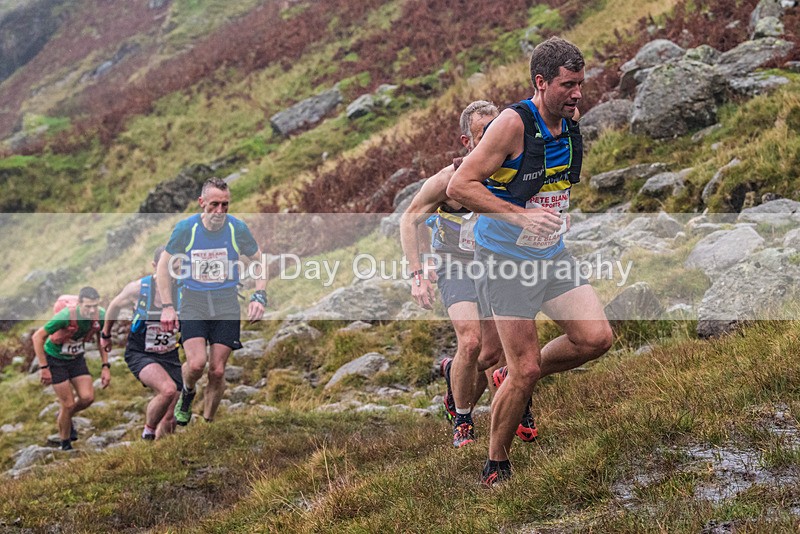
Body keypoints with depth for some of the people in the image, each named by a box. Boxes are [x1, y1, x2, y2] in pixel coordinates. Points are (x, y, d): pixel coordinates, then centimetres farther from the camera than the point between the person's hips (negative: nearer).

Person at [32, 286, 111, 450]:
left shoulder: (100, 316, -17)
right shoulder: (65, 316, -33)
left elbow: (101, 339, 3)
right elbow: (38, 337, -23)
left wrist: (105, 367, -2)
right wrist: (43, 368, -22)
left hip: (76, 358, 5)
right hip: (55, 359, -5)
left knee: (87, 397, -11)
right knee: (68, 404, -7)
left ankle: (64, 417, 22)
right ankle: (65, 446, 15)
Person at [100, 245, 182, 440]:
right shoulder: (138, 288, -12)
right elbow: (115, 306, 9)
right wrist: (106, 335, 21)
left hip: (169, 356, 3)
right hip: (140, 354, -3)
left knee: (169, 423, 0)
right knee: (168, 390, -32)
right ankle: (148, 434, -9)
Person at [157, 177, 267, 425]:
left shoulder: (238, 229, -5)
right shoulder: (185, 228, -7)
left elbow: (259, 261, 10)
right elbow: (164, 265, 5)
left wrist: (259, 296, -3)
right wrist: (167, 306, -1)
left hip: (227, 304, 1)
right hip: (193, 302, -1)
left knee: (217, 371, -3)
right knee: (196, 363, -19)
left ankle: (207, 423, 18)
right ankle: (187, 393, 16)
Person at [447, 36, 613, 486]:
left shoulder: (570, 125, 3)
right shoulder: (514, 124, -20)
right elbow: (459, 186, -23)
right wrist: (520, 215, -30)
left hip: (552, 256, 7)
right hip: (506, 261, -7)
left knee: (597, 338, -6)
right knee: (525, 370, -6)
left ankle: (517, 378, 20)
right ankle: (496, 465, 15)